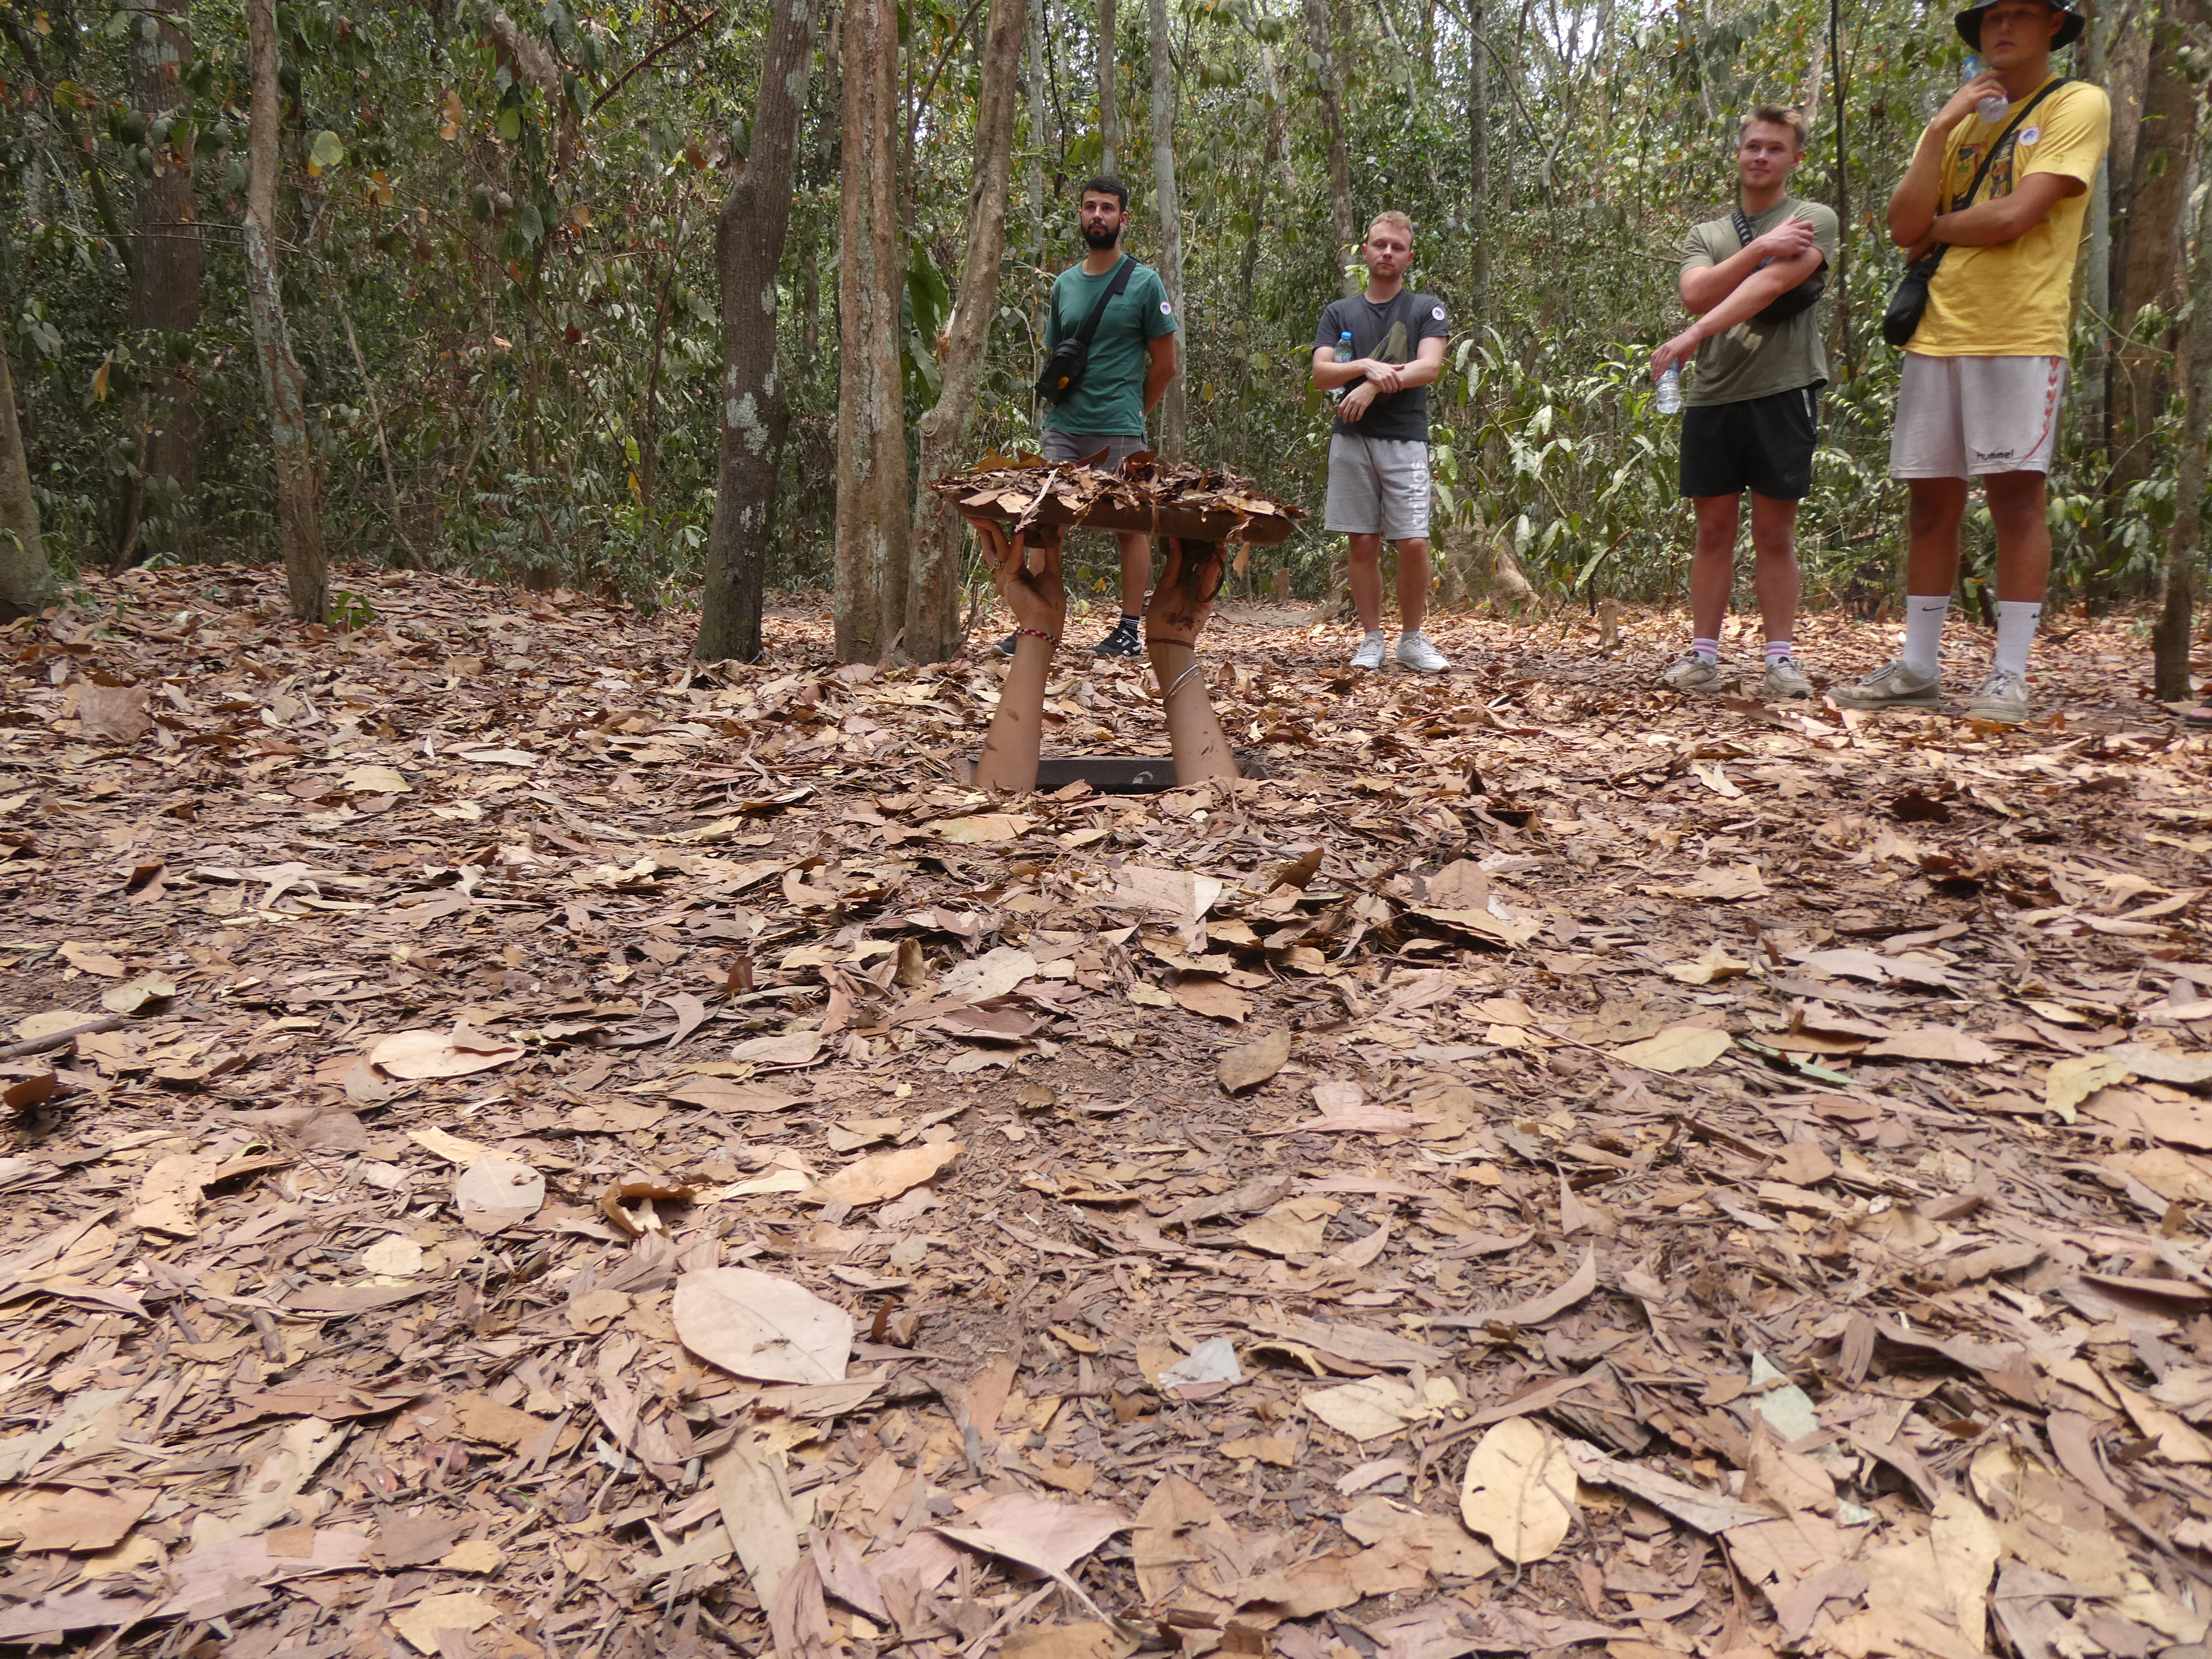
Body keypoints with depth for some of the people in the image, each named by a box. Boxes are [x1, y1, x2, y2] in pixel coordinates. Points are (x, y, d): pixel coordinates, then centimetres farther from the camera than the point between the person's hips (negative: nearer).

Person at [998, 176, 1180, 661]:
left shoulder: (1144, 282, 0)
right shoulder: (1064, 284, 14)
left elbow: (1164, 363, 1)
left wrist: (1130, 416, 4)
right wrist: (1060, 404, 10)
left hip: (1119, 430, -4)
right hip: (1062, 427, 5)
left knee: (1132, 528, 2)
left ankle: (1130, 632, 7)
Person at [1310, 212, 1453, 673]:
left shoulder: (1427, 309, 10)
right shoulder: (1340, 313, 15)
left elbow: (1430, 366, -7)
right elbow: (1321, 374, 2)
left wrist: (1375, 386, -18)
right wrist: (1366, 366, -15)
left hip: (1405, 440, -2)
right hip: (1352, 440, 2)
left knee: (1413, 542, -10)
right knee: (1364, 543, 1)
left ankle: (1413, 639, 4)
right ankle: (1372, 640, 9)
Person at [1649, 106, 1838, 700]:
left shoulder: (1813, 220, 6)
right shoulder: (1707, 233, 18)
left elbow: (1772, 284, -12)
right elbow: (1695, 294, -1)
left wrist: (1693, 336, -21)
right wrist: (1760, 246, -10)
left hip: (1782, 391, -3)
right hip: (1713, 395, 3)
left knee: (1775, 532, -1)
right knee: (1714, 529, 4)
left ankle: (1781, 659, 4)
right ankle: (1703, 657, 7)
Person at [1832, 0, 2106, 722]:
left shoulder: (2079, 105, 3)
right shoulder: (1957, 125, 19)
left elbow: (2013, 217, -11)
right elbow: (1903, 227, 4)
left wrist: (1935, 226, 5)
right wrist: (1940, 130, -1)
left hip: (2020, 335, -5)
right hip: (1937, 333, 5)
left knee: (2015, 497, -7)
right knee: (1931, 500, 4)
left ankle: (2009, 674, -4)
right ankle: (1918, 668, 9)